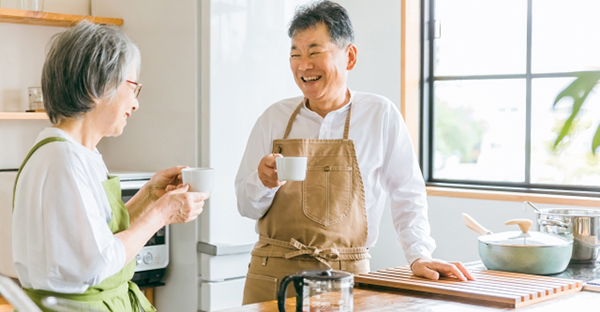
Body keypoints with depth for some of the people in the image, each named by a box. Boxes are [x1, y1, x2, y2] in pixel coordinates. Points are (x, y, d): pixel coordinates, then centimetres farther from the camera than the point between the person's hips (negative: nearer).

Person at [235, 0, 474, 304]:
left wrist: (419, 256, -4)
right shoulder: (274, 118, 5)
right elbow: (247, 206, 8)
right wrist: (263, 182, -12)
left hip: (345, 278, -2)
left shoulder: (380, 115, -1)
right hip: (273, 275, 2)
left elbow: (407, 194, 4)